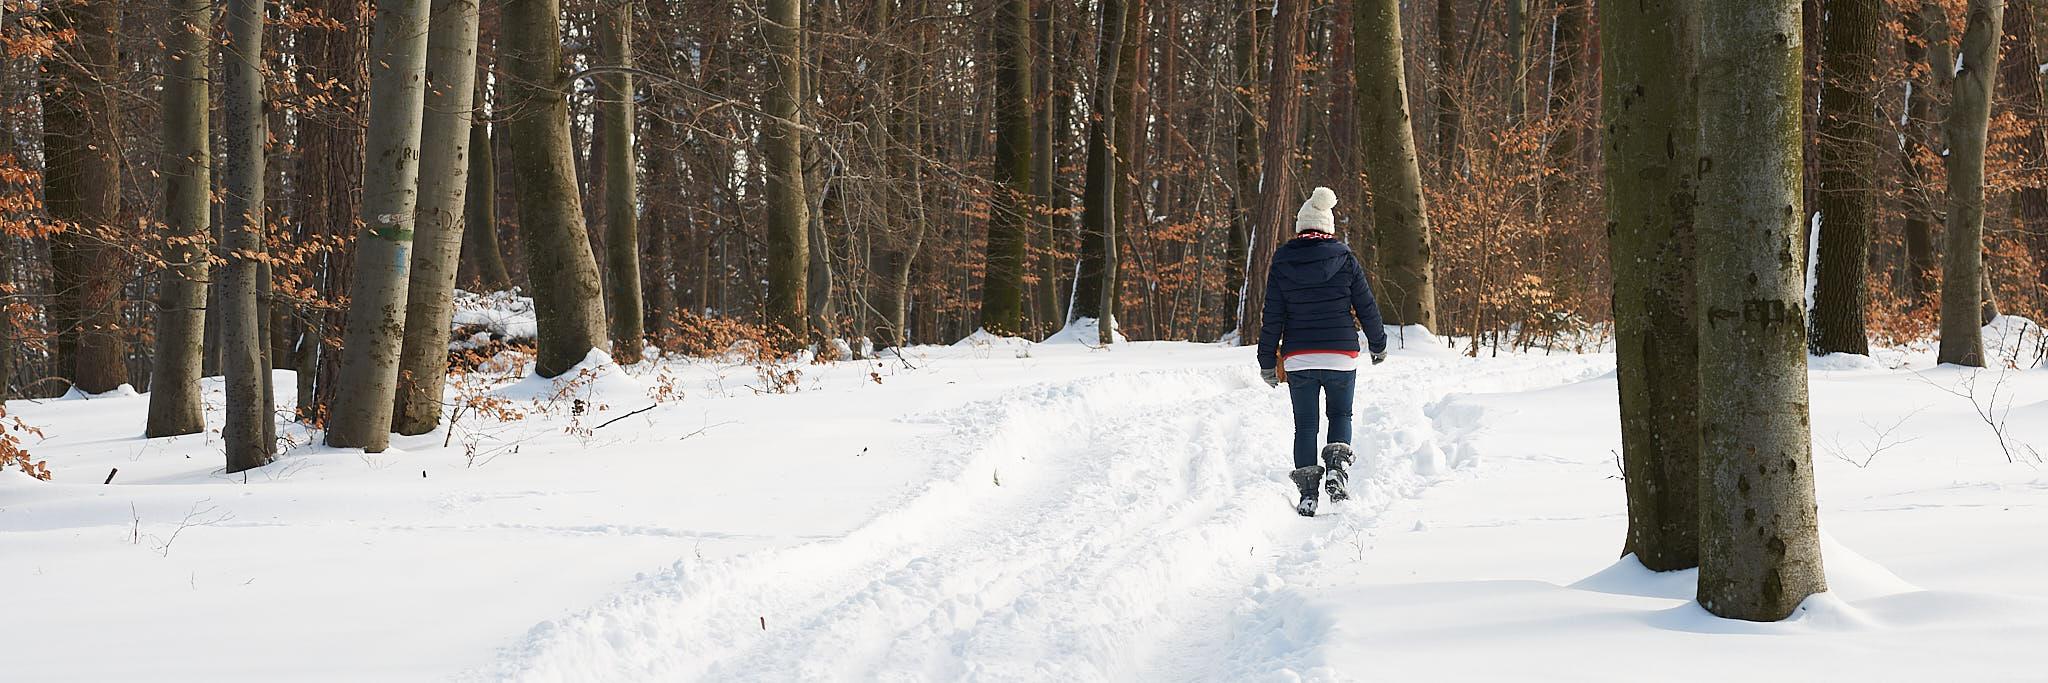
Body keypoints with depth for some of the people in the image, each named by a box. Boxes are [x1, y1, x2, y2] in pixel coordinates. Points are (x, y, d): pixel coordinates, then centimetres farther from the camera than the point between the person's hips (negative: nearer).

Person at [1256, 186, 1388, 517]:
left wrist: (1267, 361, 8)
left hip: (1298, 358, 0)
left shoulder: (1282, 264, -1)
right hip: (1341, 354, 0)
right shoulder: (1345, 259, -3)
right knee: (1341, 415, 19)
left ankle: (1308, 494, 5)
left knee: (1305, 425, 10)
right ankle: (1336, 466, -6)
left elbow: (1272, 318, 0)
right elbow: (1366, 307, 2)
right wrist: (1379, 345, 16)